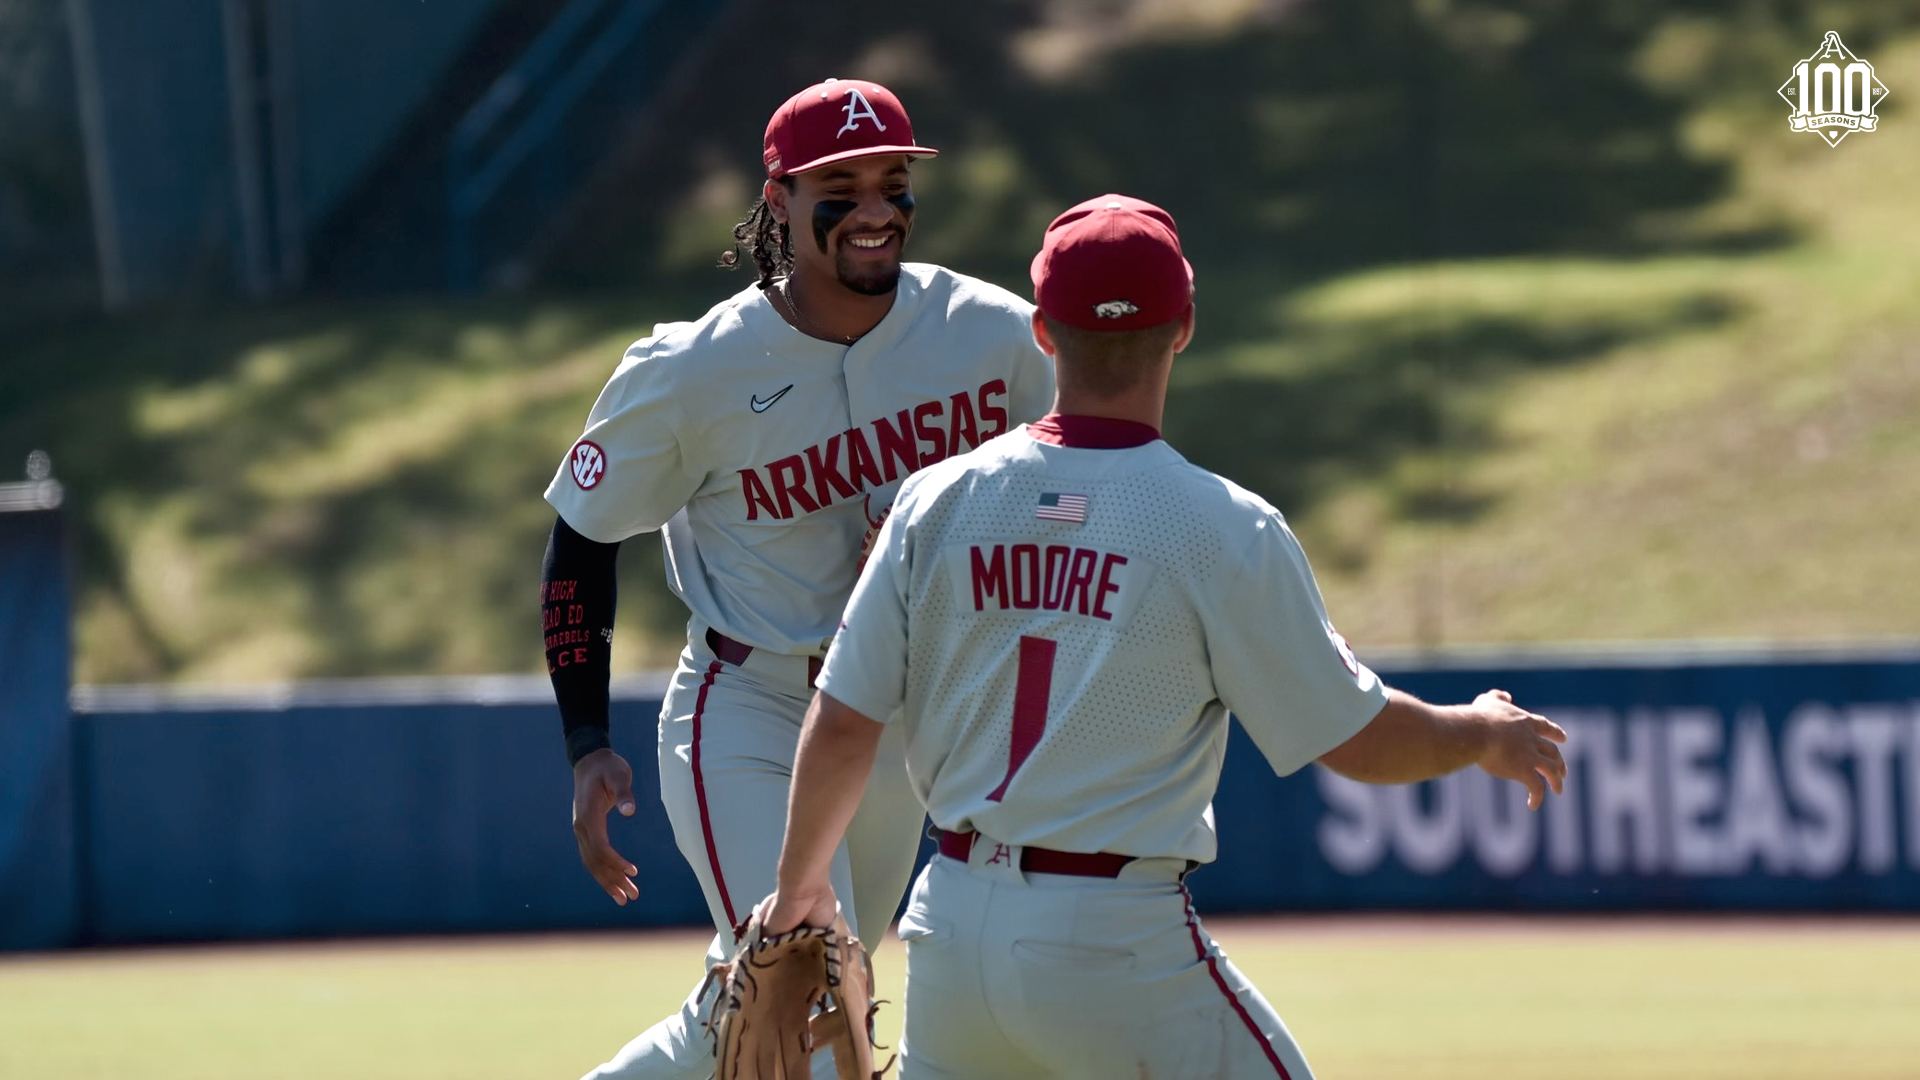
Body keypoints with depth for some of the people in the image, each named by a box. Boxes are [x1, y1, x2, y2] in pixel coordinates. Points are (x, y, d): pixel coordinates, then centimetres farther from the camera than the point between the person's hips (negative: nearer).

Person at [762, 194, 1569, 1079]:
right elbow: (1362, 742, -4)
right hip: (1119, 941, -4)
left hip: (952, 929, 5)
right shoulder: (1225, 531, -10)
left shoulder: (939, 501, 1)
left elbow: (842, 728, 3)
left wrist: (799, 884, 20)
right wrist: (1485, 734, 17)